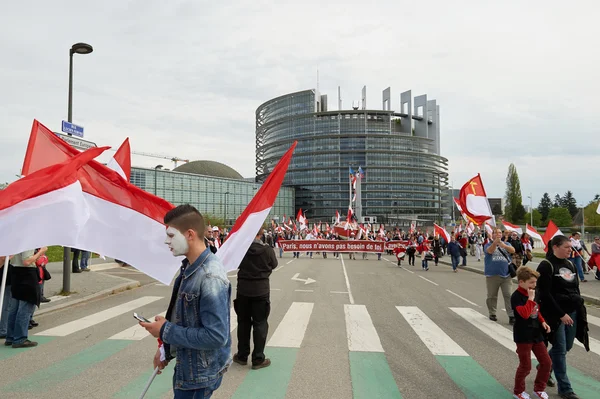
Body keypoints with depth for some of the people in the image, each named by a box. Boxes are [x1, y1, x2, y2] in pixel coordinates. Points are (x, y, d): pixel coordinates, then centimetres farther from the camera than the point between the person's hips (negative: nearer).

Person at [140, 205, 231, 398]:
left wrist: (165, 331, -22)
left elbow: (216, 335, -31)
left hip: (201, 372, -8)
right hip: (186, 365, 9)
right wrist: (166, 349, 13)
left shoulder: (210, 278, -28)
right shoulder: (188, 267, 2)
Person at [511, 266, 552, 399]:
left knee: (547, 362, 11)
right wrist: (530, 299, -25)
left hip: (536, 334, 8)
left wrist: (543, 322, 3)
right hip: (523, 336, -8)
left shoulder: (533, 294, 6)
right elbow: (525, 314, -31)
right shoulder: (516, 297, -19)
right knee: (526, 366, 3)